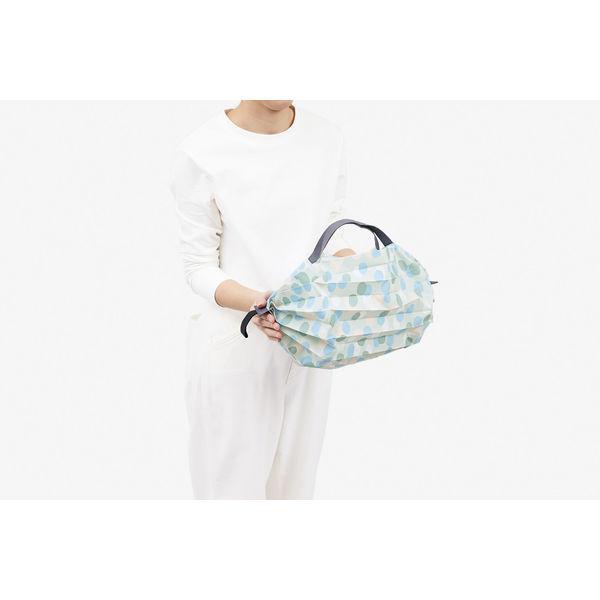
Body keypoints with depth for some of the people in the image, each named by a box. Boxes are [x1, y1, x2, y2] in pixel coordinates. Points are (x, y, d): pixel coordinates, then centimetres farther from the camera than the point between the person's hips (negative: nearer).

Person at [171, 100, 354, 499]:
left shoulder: (327, 139, 0)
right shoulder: (202, 154, -12)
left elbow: (331, 237, 10)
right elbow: (200, 269, -8)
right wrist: (254, 301, -28)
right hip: (235, 348, -4)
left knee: (295, 484, 14)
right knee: (234, 486, 6)